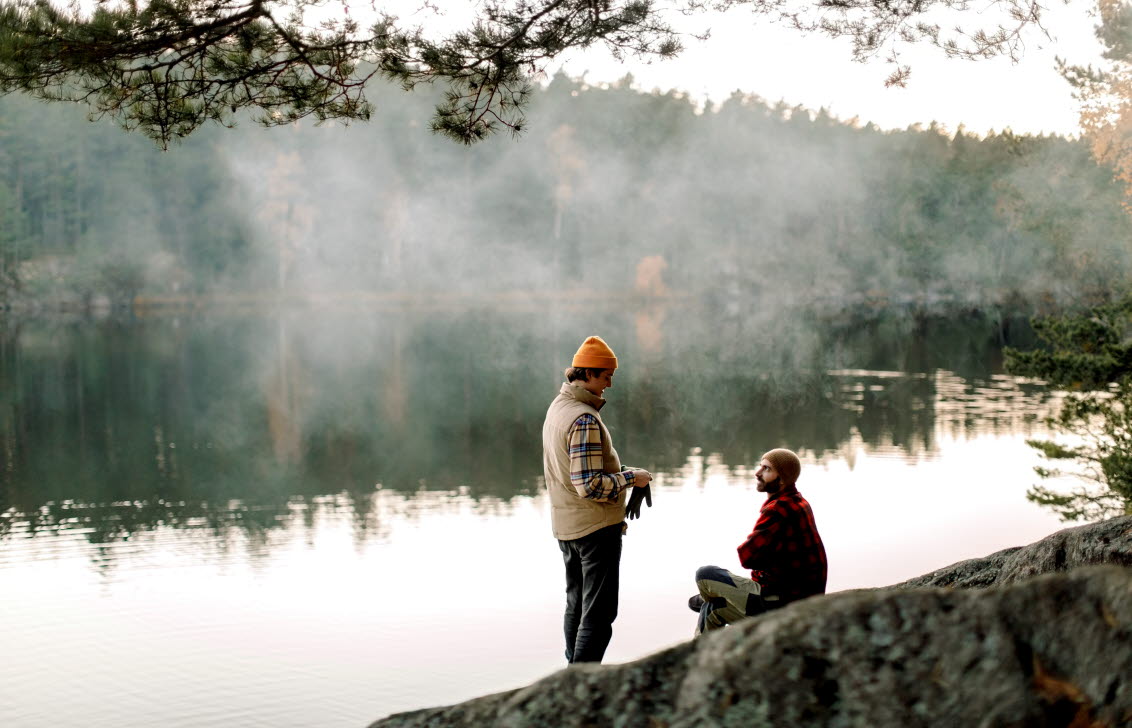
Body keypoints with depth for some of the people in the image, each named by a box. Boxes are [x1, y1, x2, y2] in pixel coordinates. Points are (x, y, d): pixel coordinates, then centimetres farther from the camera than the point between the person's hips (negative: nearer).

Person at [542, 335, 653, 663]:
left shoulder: (557, 408, 9)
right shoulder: (584, 419, -22)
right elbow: (590, 486, -27)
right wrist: (631, 477, -14)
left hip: (565, 525, 10)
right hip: (596, 526, -10)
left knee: (576, 606, 20)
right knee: (599, 612, -5)